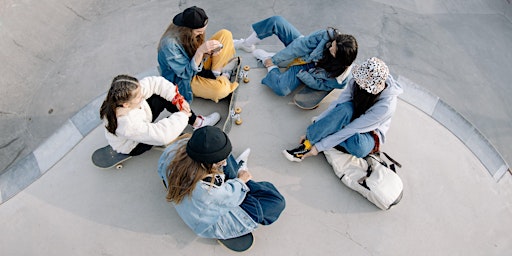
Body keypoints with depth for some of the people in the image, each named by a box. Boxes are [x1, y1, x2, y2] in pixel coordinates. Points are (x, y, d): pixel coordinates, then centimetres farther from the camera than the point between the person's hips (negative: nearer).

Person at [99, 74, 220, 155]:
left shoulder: (131, 92, -28)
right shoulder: (128, 124, -44)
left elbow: (156, 83, -18)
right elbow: (162, 135, -43)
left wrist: (178, 99, -25)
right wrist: (182, 116, -30)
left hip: (143, 124, 6)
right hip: (133, 146, -6)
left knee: (165, 96, -9)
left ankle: (196, 121, 6)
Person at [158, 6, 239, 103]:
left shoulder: (192, 32, -11)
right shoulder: (170, 44, -31)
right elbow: (186, 73, -26)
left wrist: (209, 52, -19)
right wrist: (200, 51, -38)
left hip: (200, 66, 7)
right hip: (184, 80, -7)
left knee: (225, 34, -7)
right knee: (221, 89, -35)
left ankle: (216, 73, -7)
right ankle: (223, 78, 0)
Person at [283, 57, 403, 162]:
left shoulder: (386, 106, -33)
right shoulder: (357, 82, -22)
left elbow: (351, 130, -33)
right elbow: (336, 105, -17)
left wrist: (319, 146, -32)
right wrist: (312, 130, -22)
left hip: (369, 132, -3)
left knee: (359, 146, -40)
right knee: (345, 108, -34)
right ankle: (307, 143, -32)